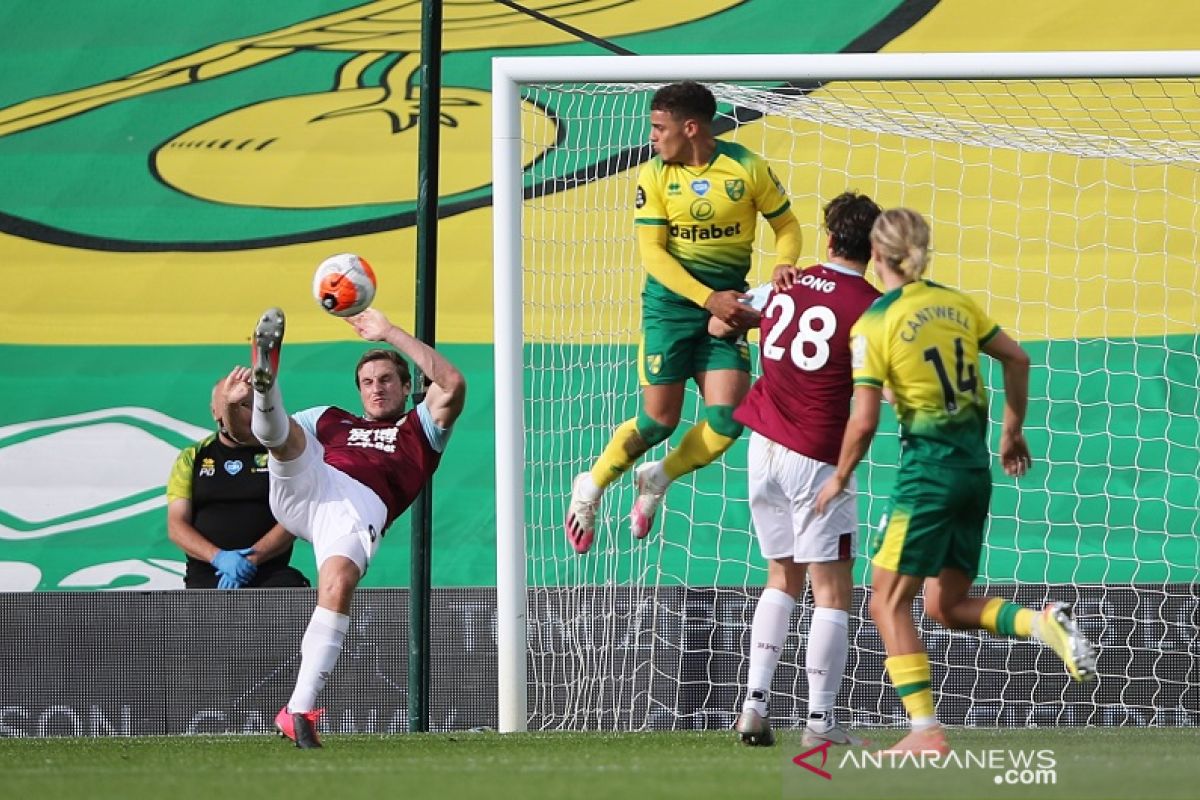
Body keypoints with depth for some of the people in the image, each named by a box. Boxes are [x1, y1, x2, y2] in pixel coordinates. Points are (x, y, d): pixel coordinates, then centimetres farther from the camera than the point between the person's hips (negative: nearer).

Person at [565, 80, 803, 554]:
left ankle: (658, 478, 15)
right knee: (659, 420, -5)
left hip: (727, 305, 1)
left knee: (726, 418, -12)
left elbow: (787, 225, 8)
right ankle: (592, 487, 19)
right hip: (670, 304, -1)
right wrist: (708, 298, -17)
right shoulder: (654, 176, -3)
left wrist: (783, 267, -14)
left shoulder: (747, 169, -3)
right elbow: (652, 252, -6)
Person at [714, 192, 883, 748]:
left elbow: (719, 324, 20)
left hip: (764, 447, 6)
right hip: (816, 459, -6)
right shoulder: (869, 308, -12)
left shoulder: (785, 285, 5)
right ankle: (820, 722, -2)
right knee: (832, 591, 1)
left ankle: (754, 707, 10)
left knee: (782, 577, 18)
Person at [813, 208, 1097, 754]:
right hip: (976, 464, 7)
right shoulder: (956, 303, 8)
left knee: (889, 602, 2)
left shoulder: (874, 326, -10)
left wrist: (840, 478, 2)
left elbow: (863, 422, -13)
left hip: (929, 467, -7)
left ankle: (926, 732, -5)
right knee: (947, 607, 16)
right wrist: (1013, 432, 21)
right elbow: (1016, 359, 11)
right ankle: (1043, 623, -8)